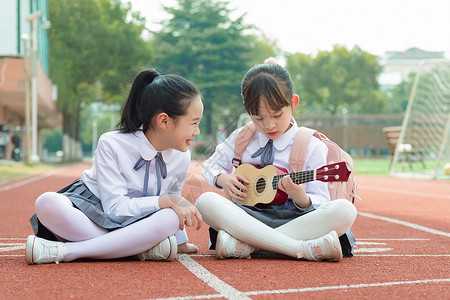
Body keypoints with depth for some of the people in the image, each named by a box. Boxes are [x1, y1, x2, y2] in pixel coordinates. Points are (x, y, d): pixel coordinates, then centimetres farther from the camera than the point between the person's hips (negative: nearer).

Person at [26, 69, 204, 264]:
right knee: (48, 203, -37)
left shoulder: (181, 158, -3)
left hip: (130, 226, 3)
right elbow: (115, 207, -22)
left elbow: (173, 199, 17)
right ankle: (142, 249, -33)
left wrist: (180, 241, 21)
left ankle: (63, 251, -33)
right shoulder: (112, 144, -18)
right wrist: (166, 201, -27)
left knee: (170, 218, -34)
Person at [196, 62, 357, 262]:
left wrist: (301, 198, -23)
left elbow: (321, 203, 0)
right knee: (205, 201, -30)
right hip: (248, 214, 1)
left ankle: (247, 244, -32)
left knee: (345, 210, -30)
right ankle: (303, 249, -34)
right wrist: (223, 179, -2)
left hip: (293, 219, -1)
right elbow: (210, 166, 22)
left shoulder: (312, 147, 2)